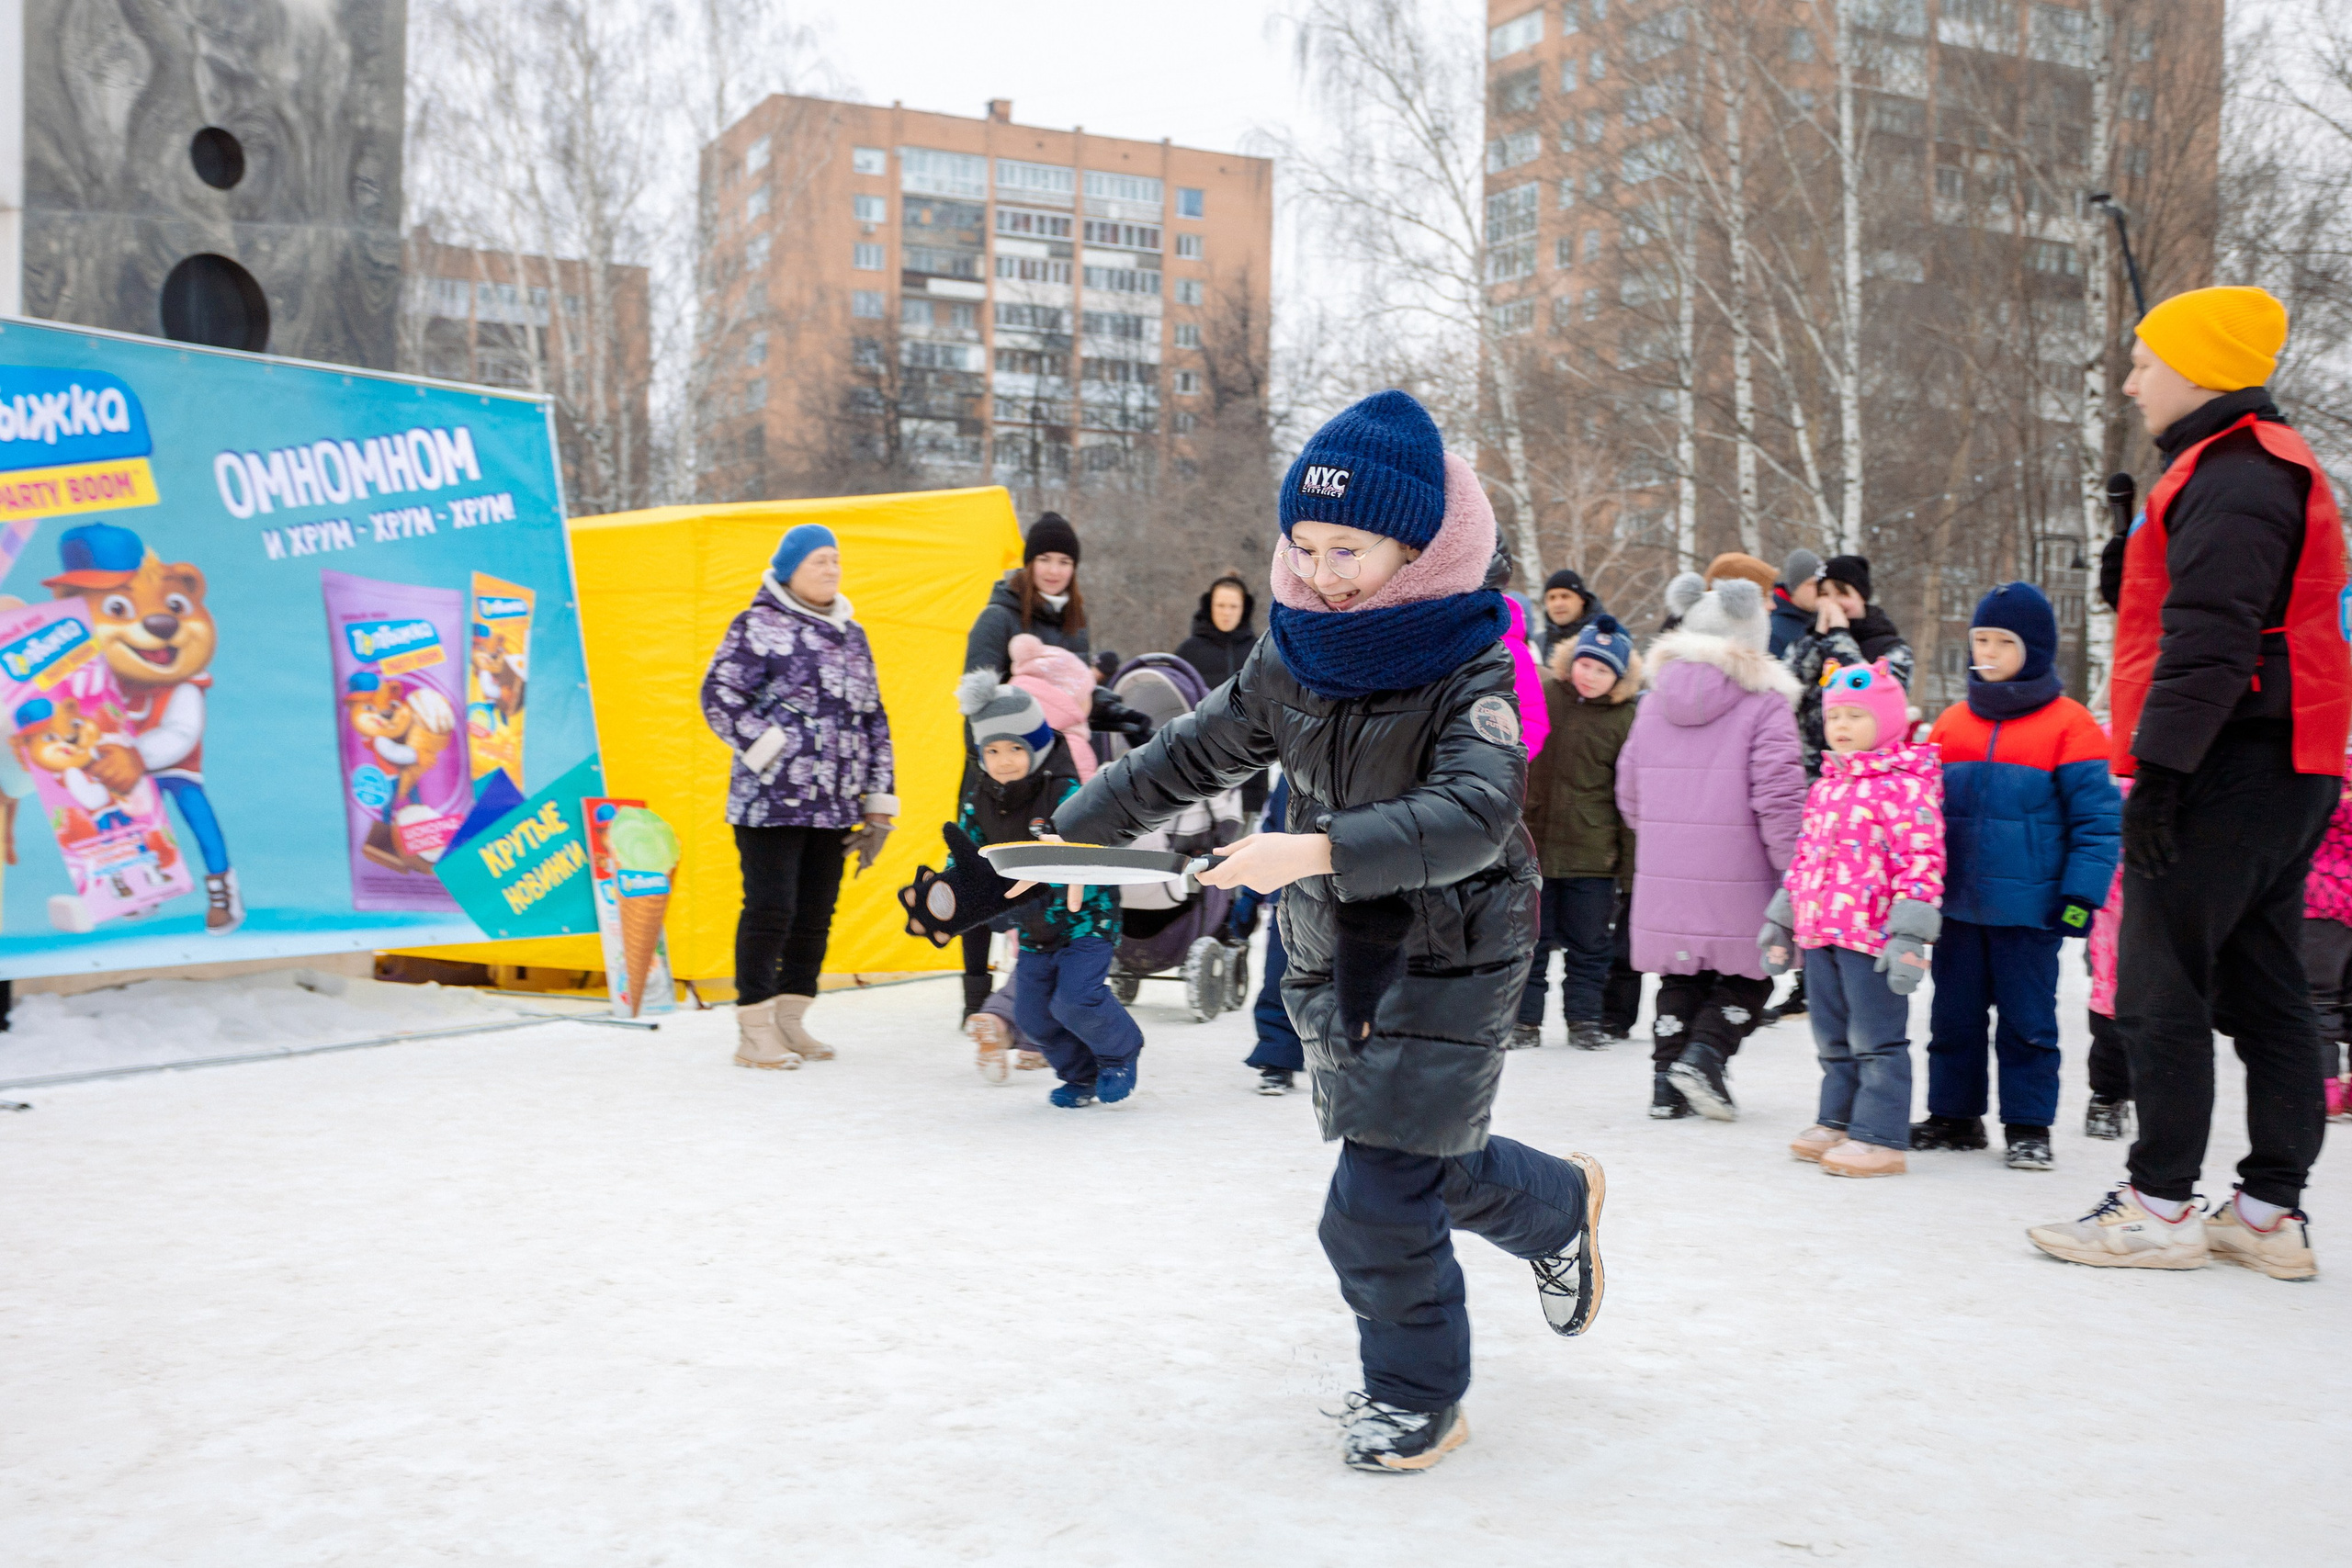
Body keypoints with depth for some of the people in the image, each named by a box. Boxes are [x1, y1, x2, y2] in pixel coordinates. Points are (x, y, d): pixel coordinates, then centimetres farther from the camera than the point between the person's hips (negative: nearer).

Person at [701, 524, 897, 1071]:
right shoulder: (759, 626, -4)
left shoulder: (851, 635, 18)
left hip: (834, 805, 7)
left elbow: (873, 719, 20)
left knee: (816, 913, 9)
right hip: (771, 802, -7)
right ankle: (755, 1031, 2)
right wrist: (773, 752, -14)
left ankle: (790, 1020, 20)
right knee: (771, 909, -6)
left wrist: (879, 800, 16)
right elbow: (719, 696, -11)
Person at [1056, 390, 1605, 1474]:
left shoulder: (1475, 666, -18)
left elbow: (1473, 814, -34)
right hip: (1331, 953, 6)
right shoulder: (1293, 658, 0)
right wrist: (1074, 833, 9)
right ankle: (1559, 1207, 49)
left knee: (1380, 1199, -7)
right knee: (1419, 1165, 18)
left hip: (1449, 959, -6)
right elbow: (1192, 754, 11)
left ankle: (1416, 1398, 16)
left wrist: (1318, 851, -45)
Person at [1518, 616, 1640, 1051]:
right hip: (1531, 843, 1)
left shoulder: (1626, 719, -3)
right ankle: (1524, 1019, 18)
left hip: (1591, 852, -1)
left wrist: (1631, 863, -2)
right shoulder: (1538, 693, 0)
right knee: (1528, 939, 7)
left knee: (1588, 943, 8)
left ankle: (1584, 1018, 22)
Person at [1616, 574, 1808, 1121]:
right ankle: (1704, 1056, -5)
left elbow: (1629, 791, 14)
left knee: (1680, 978, 15)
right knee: (1748, 974, 12)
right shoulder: (1765, 704, -8)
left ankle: (1667, 1081, 12)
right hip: (1738, 884, -4)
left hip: (1664, 877, 5)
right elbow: (1779, 798, -13)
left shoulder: (1654, 701, 8)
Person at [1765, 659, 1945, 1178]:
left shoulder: (1906, 785, -11)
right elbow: (1805, 857, 22)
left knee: (1877, 1038, -1)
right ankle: (1838, 1121, 28)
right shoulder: (1826, 786, 15)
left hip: (1872, 936, -8)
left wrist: (1907, 935, -22)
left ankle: (1880, 1137, 6)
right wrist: (1780, 920, 21)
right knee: (1834, 1038, 17)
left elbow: (1922, 860, -16)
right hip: (1820, 933, 8)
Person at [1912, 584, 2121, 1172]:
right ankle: (1954, 1116, 23)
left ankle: (2028, 1127, 15)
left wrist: (2080, 895, -12)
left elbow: (2097, 819, -6)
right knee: (1954, 1014, 11)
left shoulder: (2069, 725, -5)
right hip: (1957, 903, 5)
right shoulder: (1952, 723, 10)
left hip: (2028, 907, -5)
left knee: (2026, 1019, 4)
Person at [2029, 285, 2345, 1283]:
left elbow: (2207, 642, -22)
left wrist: (2158, 771, -22)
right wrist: (2166, 768, 20)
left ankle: (2160, 1208, 2)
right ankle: (2271, 1214, 15)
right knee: (2265, 993, 10)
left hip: (2228, 775, -11)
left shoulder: (2230, 477, -13)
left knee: (2161, 992, -5)